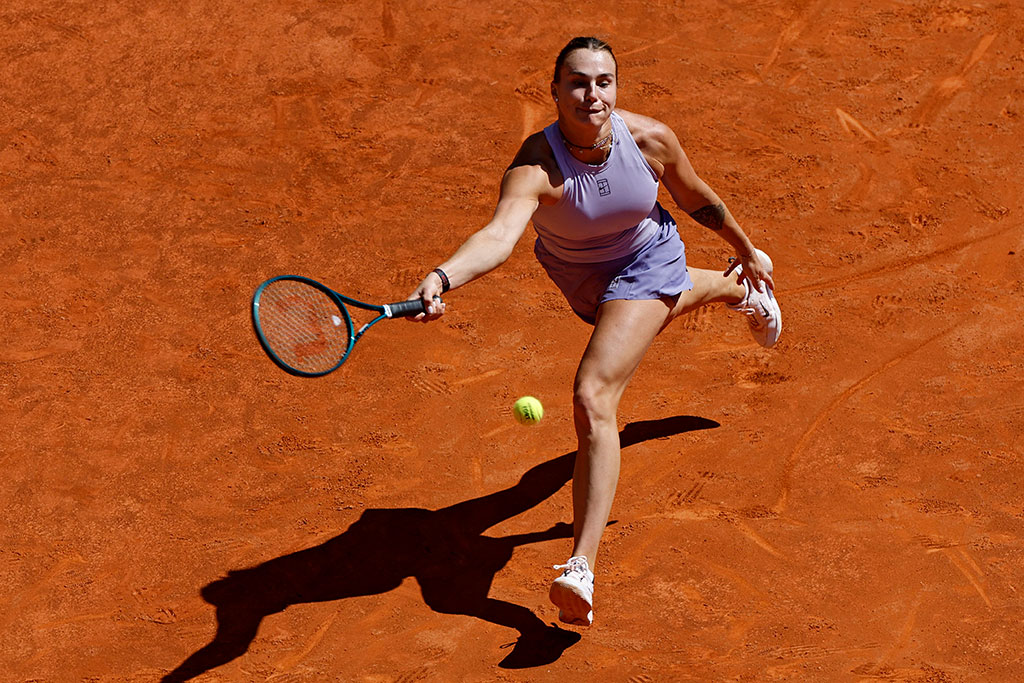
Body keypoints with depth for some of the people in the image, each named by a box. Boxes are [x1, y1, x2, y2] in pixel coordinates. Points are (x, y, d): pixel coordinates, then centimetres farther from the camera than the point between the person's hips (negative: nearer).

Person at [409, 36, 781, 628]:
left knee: (593, 398, -23)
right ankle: (738, 293, 77)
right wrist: (442, 278, -76)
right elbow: (500, 235, -55)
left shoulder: (651, 140, -29)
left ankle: (582, 570, -27)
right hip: (581, 281, 3)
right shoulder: (535, 168, -37)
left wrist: (747, 250, 7)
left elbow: (697, 197, -8)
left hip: (645, 260, -3)